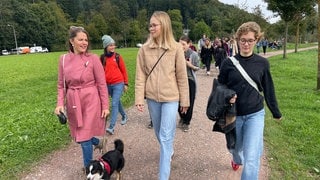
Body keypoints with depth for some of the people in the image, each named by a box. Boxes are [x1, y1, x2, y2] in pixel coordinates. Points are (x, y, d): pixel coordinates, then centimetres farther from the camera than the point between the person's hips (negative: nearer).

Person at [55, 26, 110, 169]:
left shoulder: (93, 58, -9)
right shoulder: (63, 59, 2)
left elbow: (102, 84, -6)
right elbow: (61, 85, 7)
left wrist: (105, 106, -6)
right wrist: (60, 103, -5)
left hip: (90, 101, -4)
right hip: (73, 103, 4)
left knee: (84, 137, 1)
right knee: (78, 136, 16)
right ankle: (99, 142, 47)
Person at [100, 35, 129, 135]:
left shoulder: (118, 57, -2)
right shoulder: (102, 58, 2)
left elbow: (123, 70, 3)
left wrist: (126, 83, 4)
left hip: (118, 84, -3)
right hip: (108, 85, 3)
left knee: (114, 104, -9)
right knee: (117, 102, 19)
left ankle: (111, 127, -9)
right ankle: (124, 116, 43)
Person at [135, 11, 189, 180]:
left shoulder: (176, 48, -7)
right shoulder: (144, 49, -2)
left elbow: (182, 76, -4)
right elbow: (140, 76, -1)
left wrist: (184, 100, 0)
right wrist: (139, 98, -6)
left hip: (171, 98, -3)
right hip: (152, 98, 3)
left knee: (166, 136, -3)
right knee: (159, 133, 21)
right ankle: (169, 151, 51)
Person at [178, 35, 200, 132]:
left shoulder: (194, 54, -7)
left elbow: (197, 68, -1)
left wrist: (190, 65, -18)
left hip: (190, 80, -2)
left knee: (189, 102, 5)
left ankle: (186, 122, 23)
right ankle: (182, 118, 37)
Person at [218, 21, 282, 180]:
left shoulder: (262, 63, -4)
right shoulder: (229, 63, -6)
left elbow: (268, 89, 5)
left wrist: (276, 112, 13)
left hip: (255, 115, -1)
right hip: (234, 115, 1)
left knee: (252, 159, -11)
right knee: (235, 147, 24)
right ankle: (237, 160, 61)